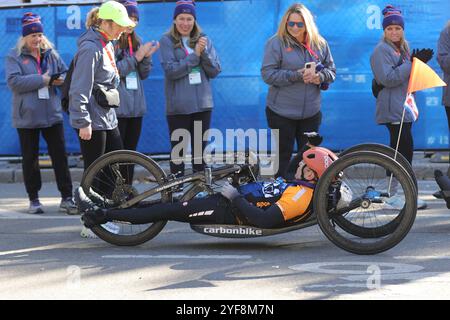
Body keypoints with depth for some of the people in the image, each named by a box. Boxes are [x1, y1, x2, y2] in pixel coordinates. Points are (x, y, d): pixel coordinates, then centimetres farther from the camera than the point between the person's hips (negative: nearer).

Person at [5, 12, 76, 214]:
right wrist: (43, 80, -19)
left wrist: (61, 80, -11)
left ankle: (66, 198, 3)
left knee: (60, 156, -1)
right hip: (27, 117, -2)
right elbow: (14, 82, -15)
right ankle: (33, 199, 16)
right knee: (30, 159, 6)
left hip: (52, 114, 3)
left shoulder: (51, 54, 9)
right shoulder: (15, 57, -2)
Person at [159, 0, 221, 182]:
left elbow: (215, 71, 3)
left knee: (200, 147, 9)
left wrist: (204, 52, -13)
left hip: (202, 103, 3)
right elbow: (171, 70, -14)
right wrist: (195, 55, -15)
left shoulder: (204, 39, 8)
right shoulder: (167, 41, -2)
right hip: (178, 105, -3)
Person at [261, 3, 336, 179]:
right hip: (282, 112, -4)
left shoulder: (320, 44, 5)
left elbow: (332, 70, 12)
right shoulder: (276, 43, -7)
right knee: (283, 157, 4)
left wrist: (320, 76, -12)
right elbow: (267, 74, -11)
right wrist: (296, 75, -21)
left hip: (311, 112, 4)